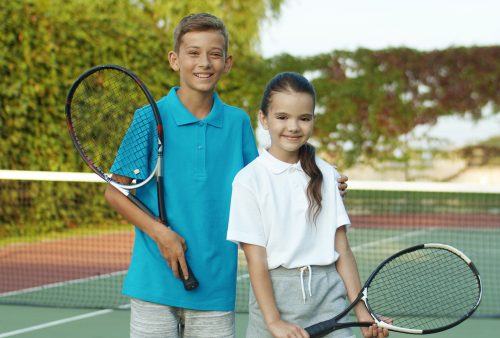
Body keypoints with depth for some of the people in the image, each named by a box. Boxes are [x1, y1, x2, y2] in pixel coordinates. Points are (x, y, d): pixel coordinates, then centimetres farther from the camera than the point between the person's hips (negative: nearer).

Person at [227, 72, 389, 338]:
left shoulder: (326, 175, 8)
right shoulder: (249, 179, -3)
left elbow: (342, 249, 7)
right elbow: (255, 258, -7)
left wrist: (361, 310, 0)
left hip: (328, 296, 2)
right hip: (274, 294, -2)